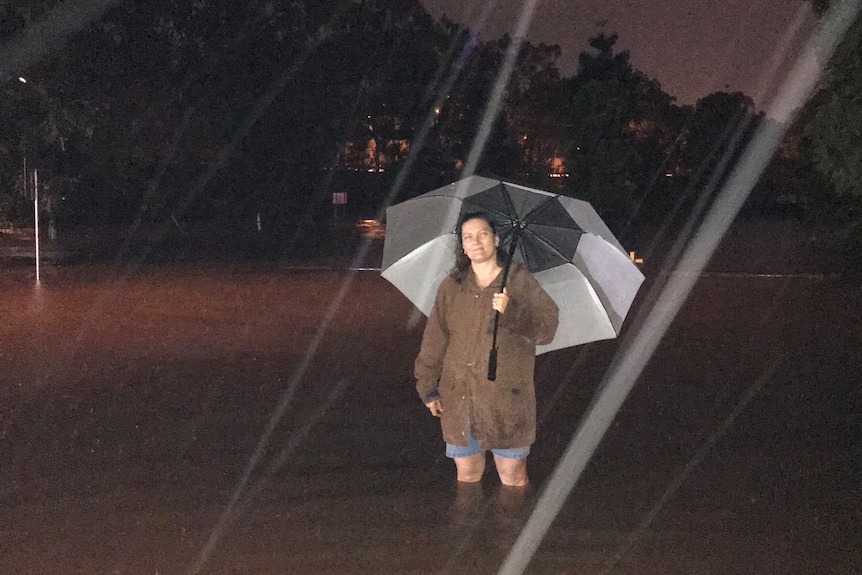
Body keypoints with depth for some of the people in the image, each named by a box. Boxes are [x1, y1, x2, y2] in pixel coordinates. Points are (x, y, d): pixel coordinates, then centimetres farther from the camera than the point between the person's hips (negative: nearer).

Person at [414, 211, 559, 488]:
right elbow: (434, 340, 9)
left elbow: (547, 328, -10)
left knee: (513, 477, 4)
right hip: (460, 399, 3)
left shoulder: (520, 281, 1)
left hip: (507, 398, -2)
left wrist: (512, 310, -24)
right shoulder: (451, 287, 8)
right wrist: (428, 387, 5)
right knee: (467, 475, 10)